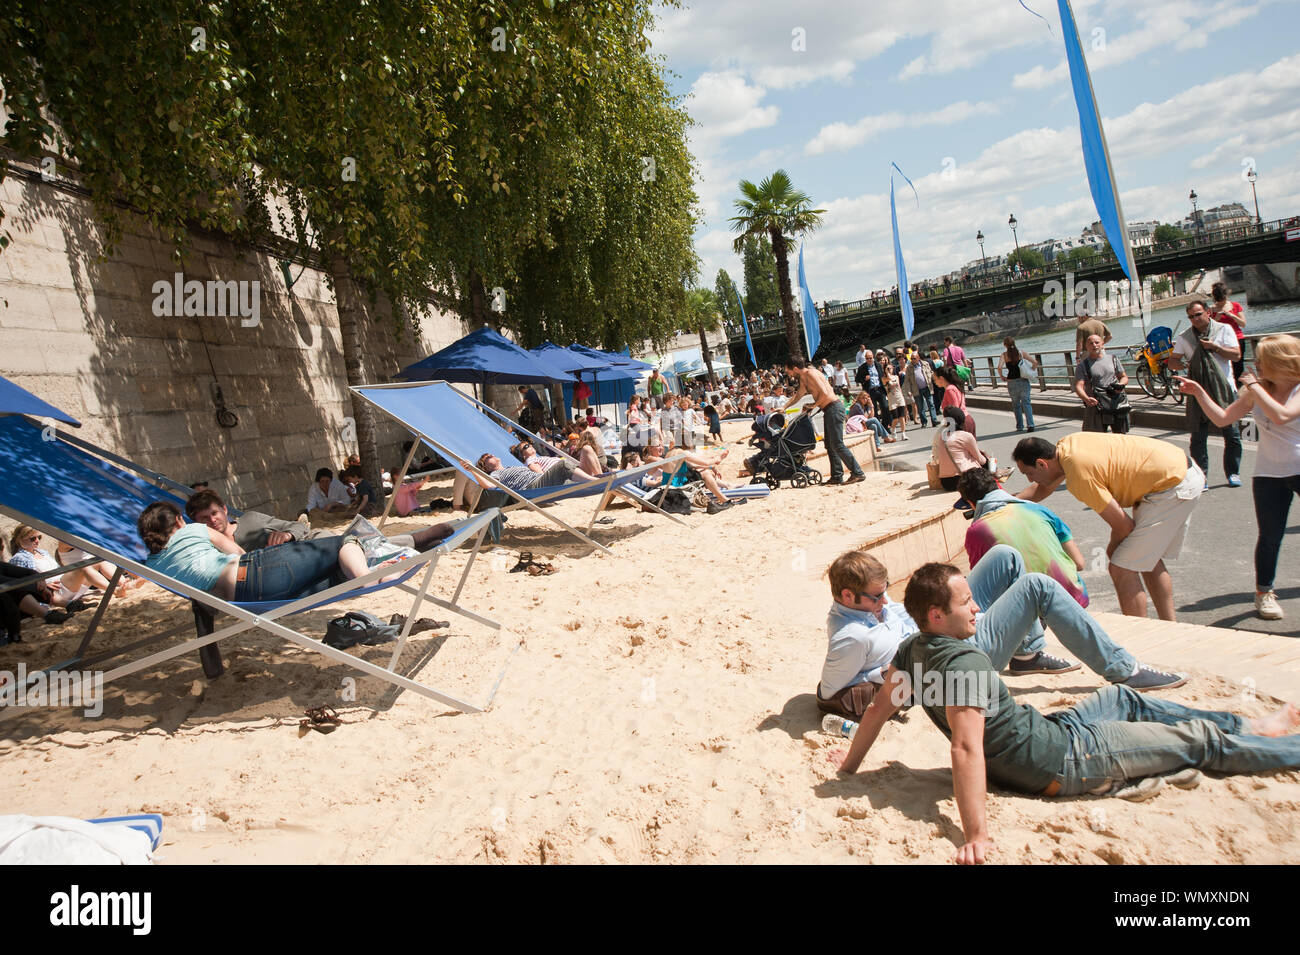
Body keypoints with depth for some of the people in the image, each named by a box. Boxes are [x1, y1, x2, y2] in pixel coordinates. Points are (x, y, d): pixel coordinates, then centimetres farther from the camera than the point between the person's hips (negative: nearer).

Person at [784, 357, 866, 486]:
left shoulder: (811, 373, -14)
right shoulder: (803, 379, 17)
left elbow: (824, 393, -22)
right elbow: (798, 395, 33)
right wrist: (784, 408, 27)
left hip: (834, 409, -10)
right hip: (828, 411, 10)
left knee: (837, 444, -12)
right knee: (829, 444, 11)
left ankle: (858, 473, -10)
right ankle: (837, 476, 14)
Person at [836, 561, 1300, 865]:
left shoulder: (912, 650, -6)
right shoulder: (966, 662, -32)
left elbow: (881, 706, 2)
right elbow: (966, 748, -40)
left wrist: (851, 763, 15)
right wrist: (976, 835, -44)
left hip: (1038, 731, 10)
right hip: (1064, 759, -10)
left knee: (1122, 697, 28)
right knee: (1199, 739, 5)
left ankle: (1246, 726, 42)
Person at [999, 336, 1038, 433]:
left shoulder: (1004, 355, -5)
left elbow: (999, 367, -21)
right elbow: (1035, 363, -5)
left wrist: (1002, 377, -5)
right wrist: (1030, 372, 9)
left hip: (1012, 382, -1)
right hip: (1023, 381, 1)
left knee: (1016, 404, 14)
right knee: (1026, 402, 6)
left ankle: (1020, 426, 15)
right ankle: (1030, 424, -8)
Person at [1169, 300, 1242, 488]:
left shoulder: (1224, 329, 3)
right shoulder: (1184, 337, 7)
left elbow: (1236, 355, -2)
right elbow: (1172, 361, 7)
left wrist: (1215, 347, -14)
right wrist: (1184, 364, -14)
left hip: (1223, 390, -1)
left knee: (1231, 434, 3)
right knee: (1198, 437, -1)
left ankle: (1233, 473, 18)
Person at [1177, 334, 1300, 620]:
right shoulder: (1257, 390, 1)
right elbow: (1222, 418, 2)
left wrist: (1254, 386, -23)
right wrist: (1199, 392, -4)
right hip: (1269, 474, 3)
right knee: (1270, 536, 4)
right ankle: (1264, 592, 20)